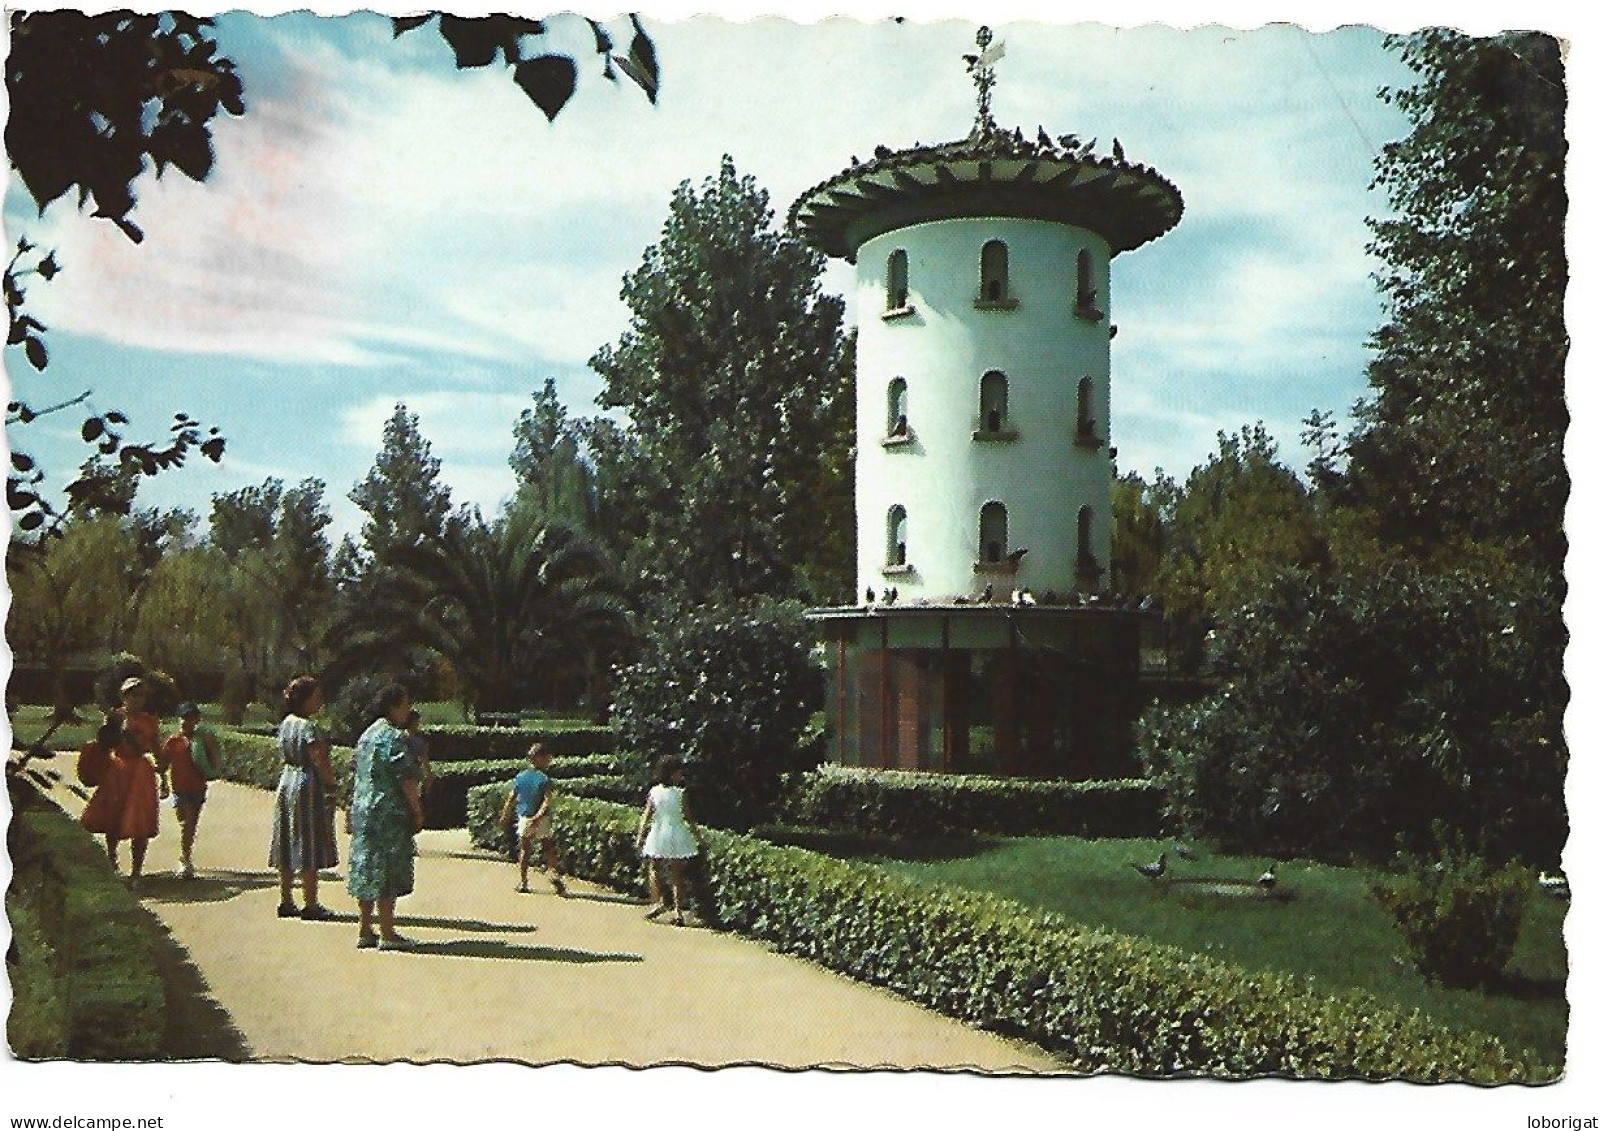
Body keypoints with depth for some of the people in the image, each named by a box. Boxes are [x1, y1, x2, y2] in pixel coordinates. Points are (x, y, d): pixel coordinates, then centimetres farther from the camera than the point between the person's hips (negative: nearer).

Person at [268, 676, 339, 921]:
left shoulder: (286, 723, 9)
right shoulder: (309, 727, -17)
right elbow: (320, 763, -19)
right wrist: (334, 787, -7)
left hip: (287, 783, 9)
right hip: (309, 788, -9)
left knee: (287, 846, 12)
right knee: (309, 848, -3)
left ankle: (286, 902, 18)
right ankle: (310, 905, 1)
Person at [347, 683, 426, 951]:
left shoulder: (367, 734, 13)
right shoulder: (395, 737, -15)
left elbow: (356, 772, 18)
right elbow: (406, 778, -17)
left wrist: (354, 806, 24)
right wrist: (417, 810, -9)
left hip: (363, 810, 9)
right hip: (390, 814, -9)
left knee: (366, 868, 12)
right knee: (387, 871, -4)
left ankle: (365, 931, 17)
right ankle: (387, 934, -1)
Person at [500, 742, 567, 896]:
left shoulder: (520, 777, 3)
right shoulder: (544, 779, -11)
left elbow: (511, 799, 6)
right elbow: (547, 801, -22)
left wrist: (505, 817, 14)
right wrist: (538, 817, -25)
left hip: (524, 819, 3)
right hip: (542, 820, -3)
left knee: (525, 850, 13)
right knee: (549, 849, 7)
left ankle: (524, 882, 14)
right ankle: (556, 876, -9)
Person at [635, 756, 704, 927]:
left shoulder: (654, 792, -2)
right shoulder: (680, 793, -9)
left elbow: (646, 816, -1)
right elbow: (688, 818, -7)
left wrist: (640, 837, 5)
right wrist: (698, 837, 2)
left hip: (658, 835, 1)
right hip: (677, 834, -1)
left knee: (653, 869, 18)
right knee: (677, 874, 5)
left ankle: (658, 901, 0)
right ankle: (678, 911, 2)